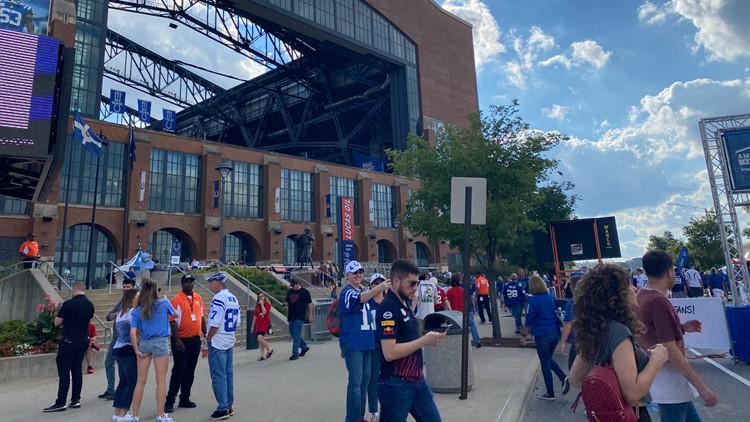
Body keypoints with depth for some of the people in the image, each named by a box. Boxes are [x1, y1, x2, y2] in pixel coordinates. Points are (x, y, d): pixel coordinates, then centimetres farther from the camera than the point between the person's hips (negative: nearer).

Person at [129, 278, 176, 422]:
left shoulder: (137, 310, 5)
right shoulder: (164, 303, 0)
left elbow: (133, 332, -3)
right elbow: (175, 314, 20)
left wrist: (136, 350, 2)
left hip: (144, 343, 3)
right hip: (161, 342, -3)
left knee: (141, 381, 9)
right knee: (161, 380, 4)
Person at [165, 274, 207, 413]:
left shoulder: (198, 297, 7)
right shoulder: (177, 299, -11)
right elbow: (173, 321, -14)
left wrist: (205, 334, 11)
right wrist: (177, 340, -19)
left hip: (195, 339, 6)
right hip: (181, 340, -6)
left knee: (190, 372, 12)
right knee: (178, 371, -2)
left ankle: (184, 399, 23)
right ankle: (170, 401, 10)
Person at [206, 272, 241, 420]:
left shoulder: (218, 298, -17)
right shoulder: (233, 298, 9)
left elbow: (215, 323, -20)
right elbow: (237, 323, 12)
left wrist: (208, 338, -7)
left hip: (217, 342, -8)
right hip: (229, 341, 8)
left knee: (218, 375, 0)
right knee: (228, 374, 13)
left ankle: (222, 408, 5)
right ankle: (229, 406, 21)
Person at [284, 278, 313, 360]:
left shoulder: (304, 292, -4)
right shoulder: (290, 291, 12)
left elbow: (310, 303, -1)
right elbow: (287, 301, 22)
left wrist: (310, 315, -3)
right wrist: (286, 305, -2)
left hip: (300, 317, -7)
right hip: (291, 316, 7)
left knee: (296, 335, -9)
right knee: (293, 334, 12)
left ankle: (295, 353, -4)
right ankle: (304, 347, 29)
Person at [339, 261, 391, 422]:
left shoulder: (363, 292, 15)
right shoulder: (347, 292, -12)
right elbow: (360, 298, -38)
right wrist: (379, 288, -53)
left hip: (366, 342, 9)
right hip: (352, 343, -9)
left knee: (365, 379, 14)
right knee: (356, 381, -7)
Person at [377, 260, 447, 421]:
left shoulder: (405, 304, 9)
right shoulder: (388, 308, -19)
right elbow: (389, 353, -25)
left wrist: (430, 336, 4)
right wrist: (424, 341, -22)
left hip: (417, 379, 9)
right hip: (396, 384, -9)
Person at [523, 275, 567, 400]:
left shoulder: (533, 300, -12)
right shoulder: (550, 298, 4)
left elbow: (529, 320, -10)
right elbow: (556, 313, 13)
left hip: (542, 335, -6)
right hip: (555, 333, 6)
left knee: (545, 363, 7)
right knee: (548, 359, 24)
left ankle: (550, 393, 15)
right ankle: (563, 377, 3)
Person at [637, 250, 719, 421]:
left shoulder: (642, 296, 4)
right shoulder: (659, 301, -25)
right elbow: (671, 352, -26)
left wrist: (682, 328, 15)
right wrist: (702, 387, -22)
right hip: (669, 383, -9)